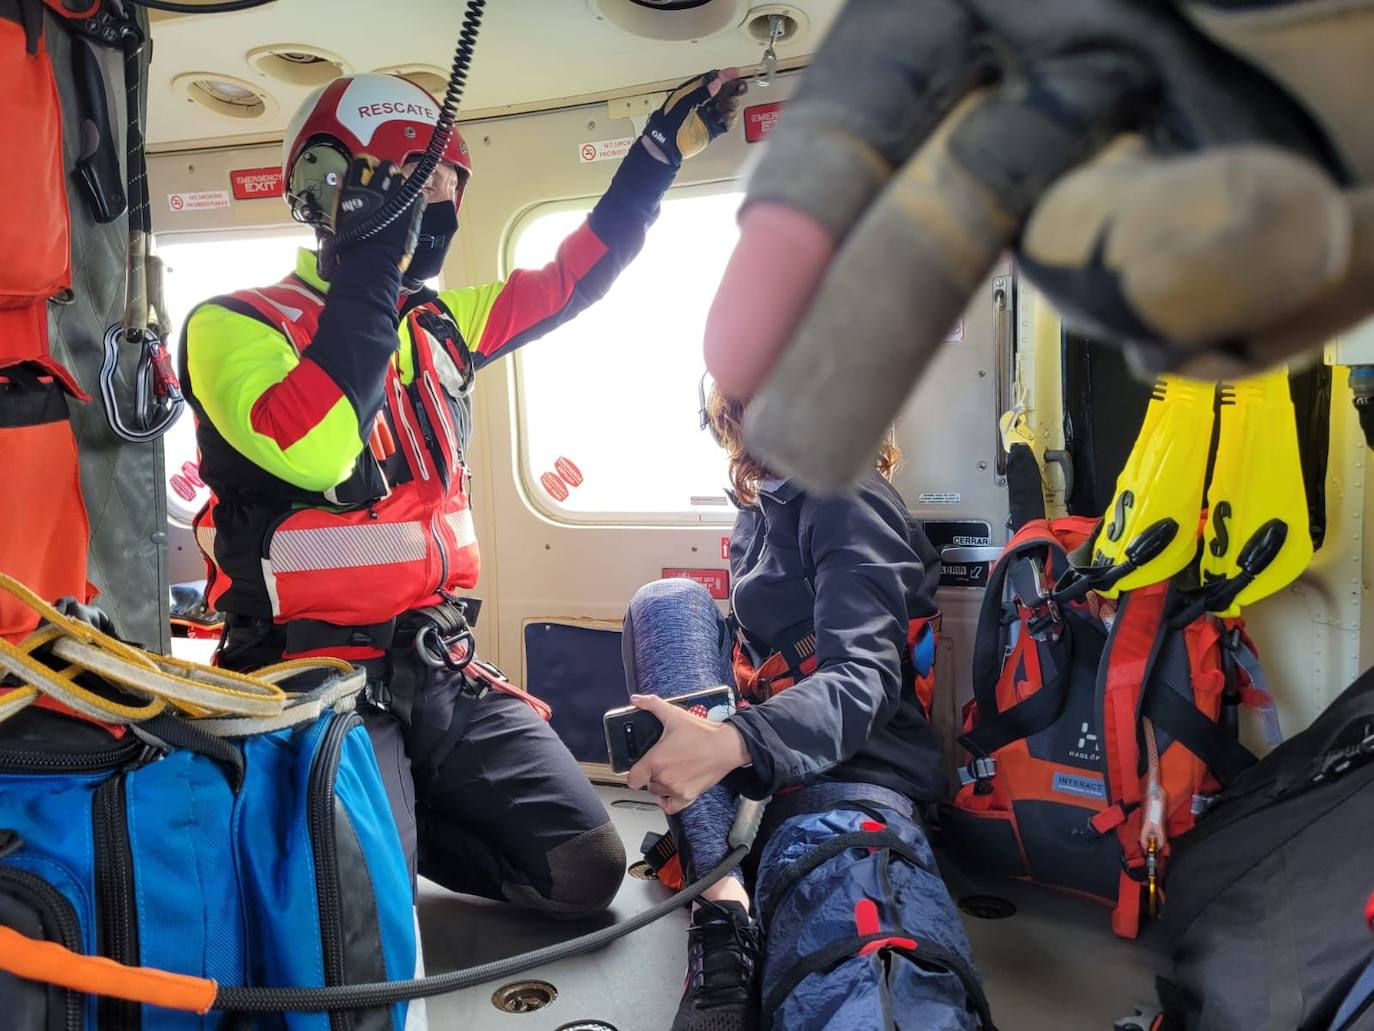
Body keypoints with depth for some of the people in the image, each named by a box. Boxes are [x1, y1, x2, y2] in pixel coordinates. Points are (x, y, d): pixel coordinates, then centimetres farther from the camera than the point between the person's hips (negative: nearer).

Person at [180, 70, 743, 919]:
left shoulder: (435, 326, 12)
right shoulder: (235, 325, -6)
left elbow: (566, 285, 19)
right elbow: (311, 452, -26)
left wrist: (661, 151, 20)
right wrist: (368, 269, -21)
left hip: (442, 666, 6)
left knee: (585, 868, 0)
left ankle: (391, 817, 19)